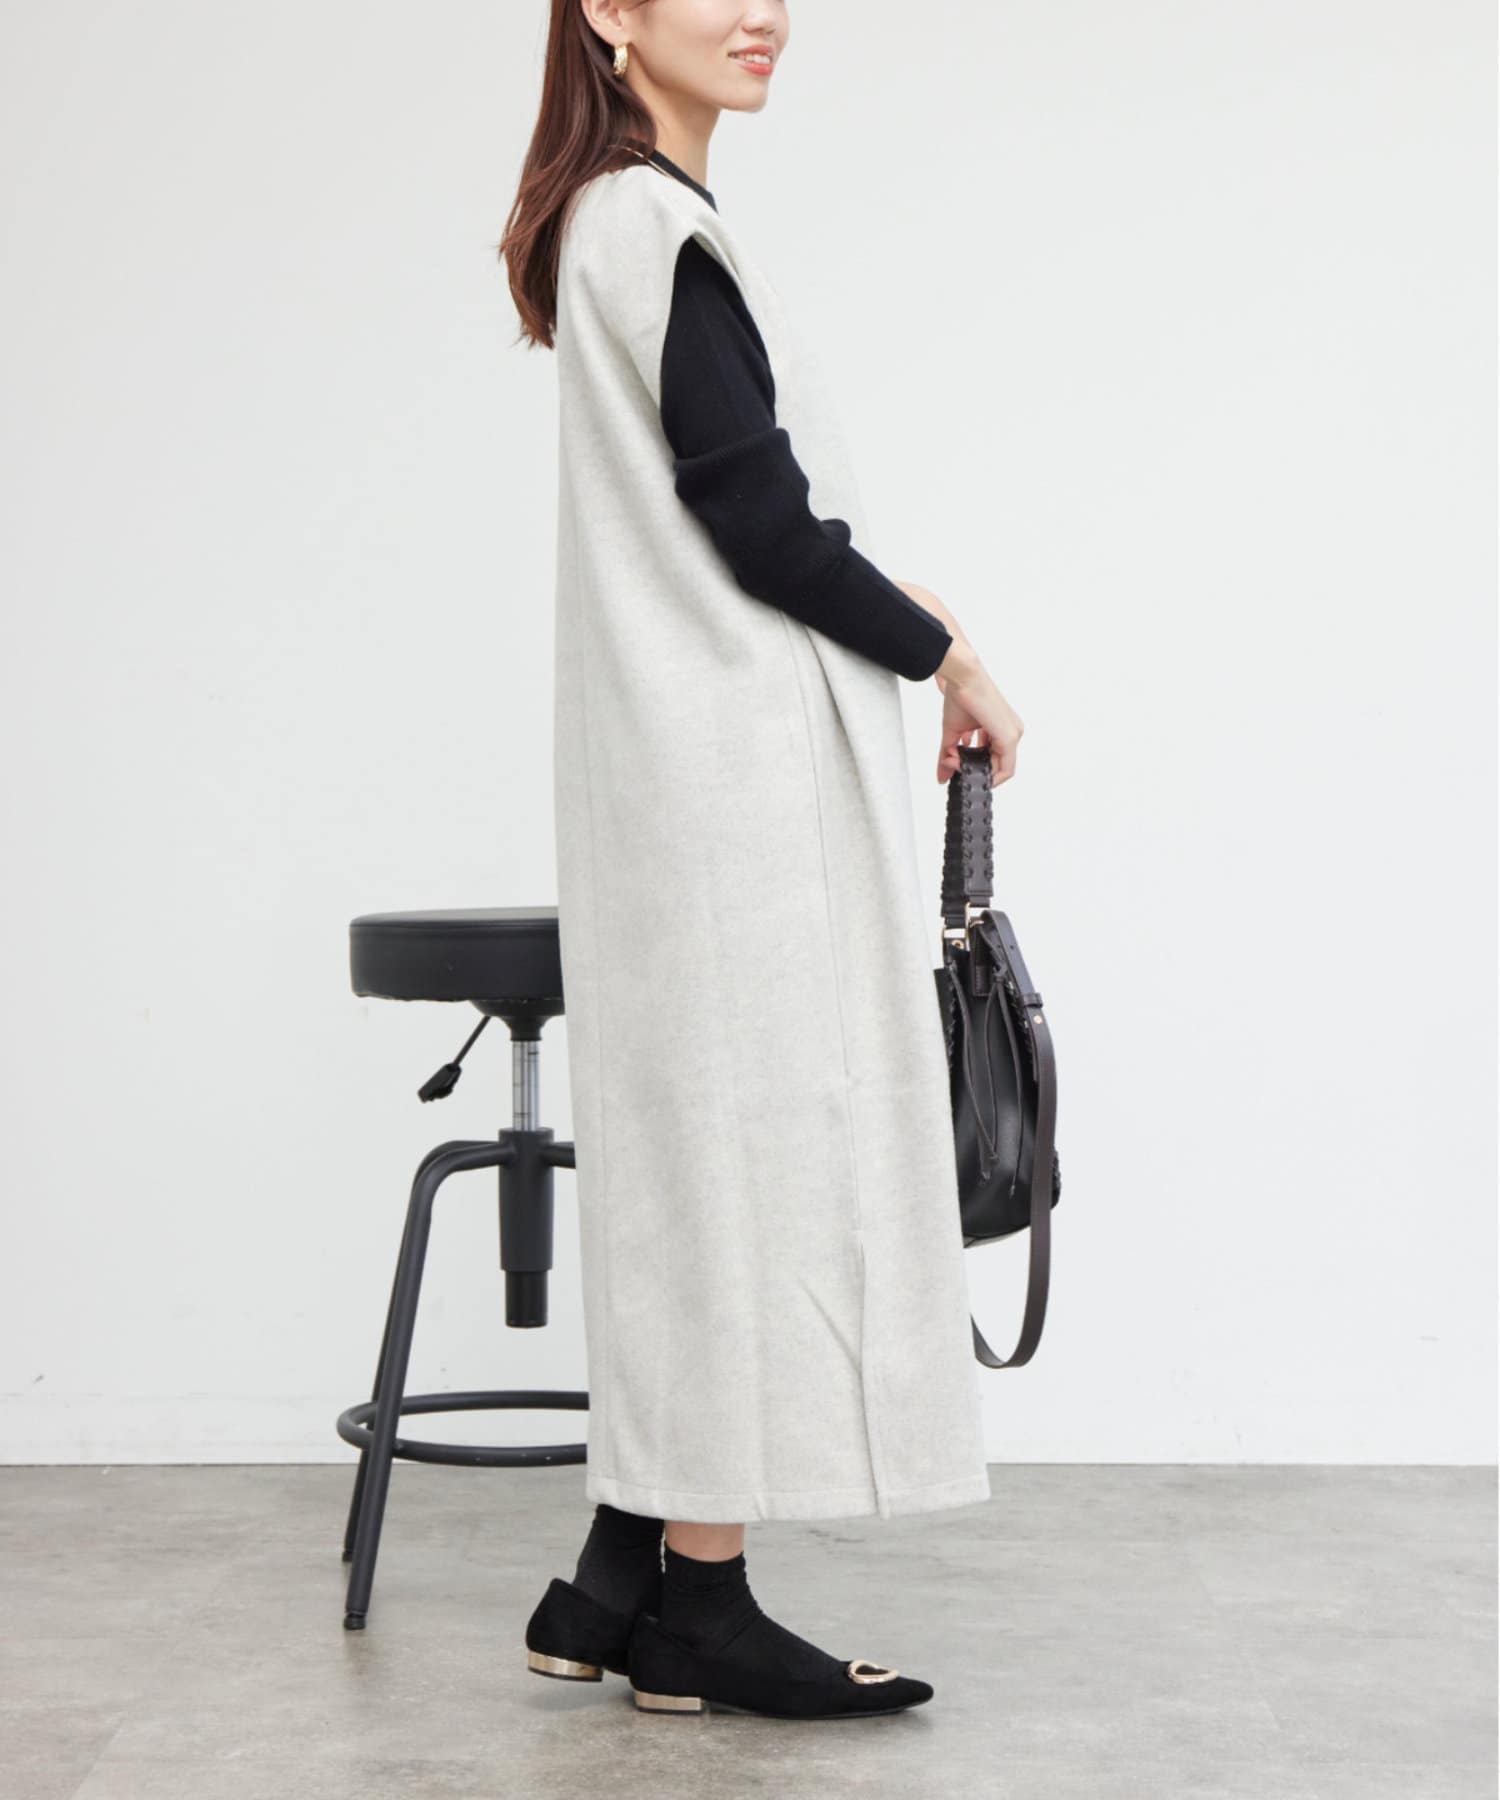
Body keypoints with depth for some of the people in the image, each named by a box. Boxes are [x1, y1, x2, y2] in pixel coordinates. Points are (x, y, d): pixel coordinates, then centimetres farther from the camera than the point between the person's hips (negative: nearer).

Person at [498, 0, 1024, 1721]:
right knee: (753, 1148, -3)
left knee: (705, 1165, 12)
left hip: (690, 777, 10)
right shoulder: (662, 230, -15)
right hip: (740, 780, -10)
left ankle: (623, 1580, 19)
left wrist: (886, 603, 17)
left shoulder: (608, 222, 16)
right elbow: (757, 527, -17)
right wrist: (945, 653, -5)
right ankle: (695, 1603, 7)